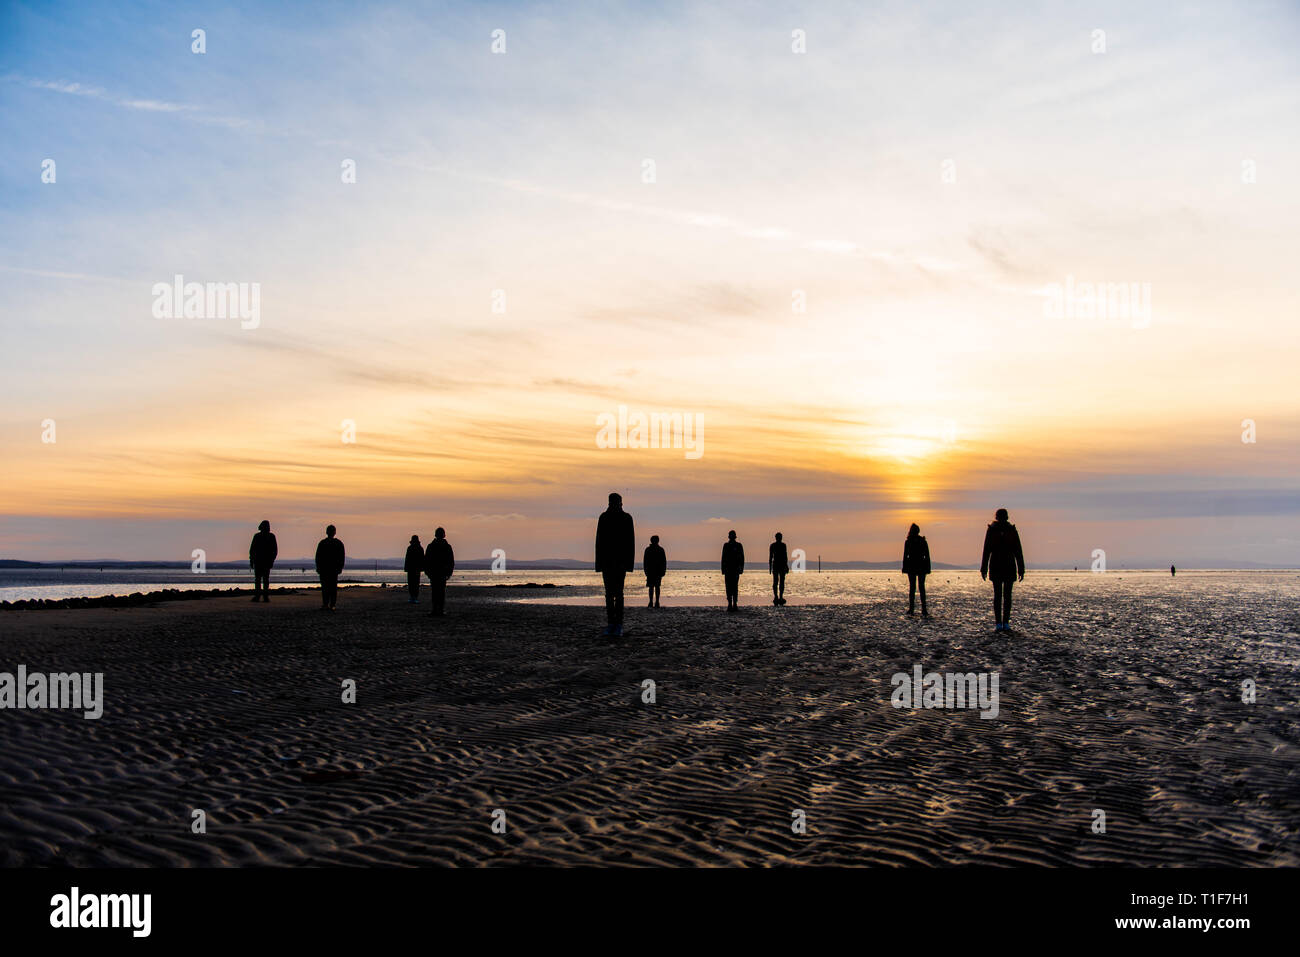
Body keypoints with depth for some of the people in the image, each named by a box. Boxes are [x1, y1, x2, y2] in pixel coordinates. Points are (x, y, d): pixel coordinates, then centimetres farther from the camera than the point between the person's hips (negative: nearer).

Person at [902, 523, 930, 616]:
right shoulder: (923, 541, -1)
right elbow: (927, 556, -1)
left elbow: (905, 556, -3)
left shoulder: (907, 542, -4)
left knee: (912, 587, 5)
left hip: (911, 566, -1)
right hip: (921, 566, 1)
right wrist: (928, 568, 4)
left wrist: (904, 568, 2)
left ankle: (911, 609, 1)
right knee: (921, 587, 4)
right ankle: (924, 610, -4)